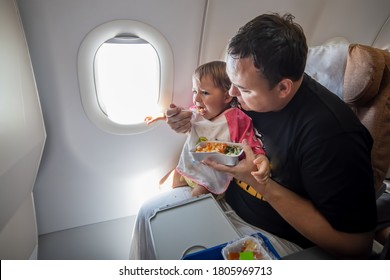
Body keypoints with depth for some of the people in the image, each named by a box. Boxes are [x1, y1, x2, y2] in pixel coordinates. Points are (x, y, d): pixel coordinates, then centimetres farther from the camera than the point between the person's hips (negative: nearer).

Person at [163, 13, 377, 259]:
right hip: (227, 200, 6)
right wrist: (192, 123, -12)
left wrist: (259, 181, -30)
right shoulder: (251, 88, -10)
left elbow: (356, 247, -24)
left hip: (278, 239, -5)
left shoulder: (333, 134, -29)